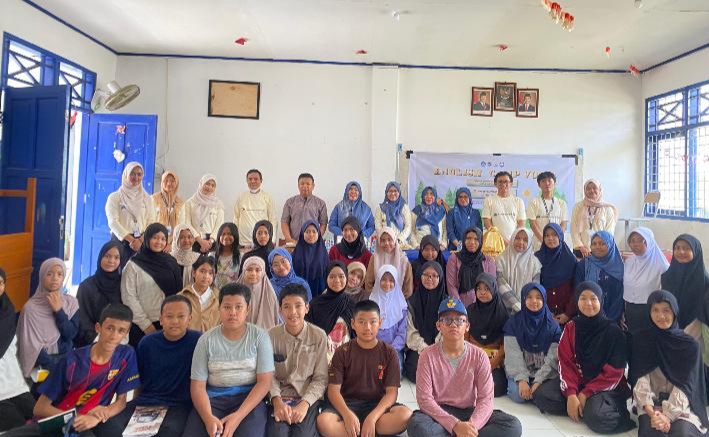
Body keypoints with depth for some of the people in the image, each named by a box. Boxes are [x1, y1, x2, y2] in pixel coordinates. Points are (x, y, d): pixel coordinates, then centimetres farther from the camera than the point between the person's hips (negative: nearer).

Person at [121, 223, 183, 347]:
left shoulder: (171, 262, 8)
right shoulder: (134, 265, -2)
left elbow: (177, 292, 8)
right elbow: (129, 298, -6)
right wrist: (145, 324, -8)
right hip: (142, 326, -2)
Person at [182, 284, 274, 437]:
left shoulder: (259, 336, -3)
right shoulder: (206, 340, 1)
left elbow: (265, 381, -7)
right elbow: (197, 385, -1)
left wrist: (238, 416, -19)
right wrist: (208, 417, -20)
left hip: (249, 397, -1)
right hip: (213, 398, 2)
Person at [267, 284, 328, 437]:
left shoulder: (319, 336, -4)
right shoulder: (271, 335, -2)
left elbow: (321, 378, -3)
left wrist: (305, 403, -17)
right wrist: (277, 400, -17)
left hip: (308, 398, 0)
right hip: (280, 397, 1)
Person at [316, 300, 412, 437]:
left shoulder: (389, 353, -1)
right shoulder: (342, 352, -1)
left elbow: (392, 392, -7)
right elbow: (333, 390, -6)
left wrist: (372, 417, -24)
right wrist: (348, 415, -25)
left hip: (378, 406, 1)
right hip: (347, 405, -1)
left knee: (405, 415, -30)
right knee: (323, 422, -31)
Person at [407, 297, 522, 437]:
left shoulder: (479, 356, -5)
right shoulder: (428, 355, -10)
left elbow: (485, 399, -8)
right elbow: (424, 398, -15)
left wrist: (471, 425, -27)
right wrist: (455, 425, -26)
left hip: (469, 413, 2)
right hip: (439, 414, -2)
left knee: (513, 425, -20)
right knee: (416, 425, -35)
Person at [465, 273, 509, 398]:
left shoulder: (502, 312, -1)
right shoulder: (470, 310, 5)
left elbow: (505, 342, -2)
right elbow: (465, 339, 7)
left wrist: (492, 364, -12)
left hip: (496, 356, -1)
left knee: (496, 386, -25)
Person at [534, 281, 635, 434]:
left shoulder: (614, 331, -9)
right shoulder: (571, 327, 1)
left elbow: (614, 372, -11)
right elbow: (565, 363, -4)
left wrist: (586, 394, -17)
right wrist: (571, 394, -19)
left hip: (605, 388, -4)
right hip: (577, 383, 4)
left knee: (597, 417, -35)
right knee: (541, 395, -18)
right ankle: (586, 408, -11)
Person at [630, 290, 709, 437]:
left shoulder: (690, 345, -1)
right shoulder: (640, 339, 2)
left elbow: (685, 385, -7)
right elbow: (639, 379, -4)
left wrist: (667, 415, -19)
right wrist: (651, 411, -18)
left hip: (682, 405, 0)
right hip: (651, 403, 0)